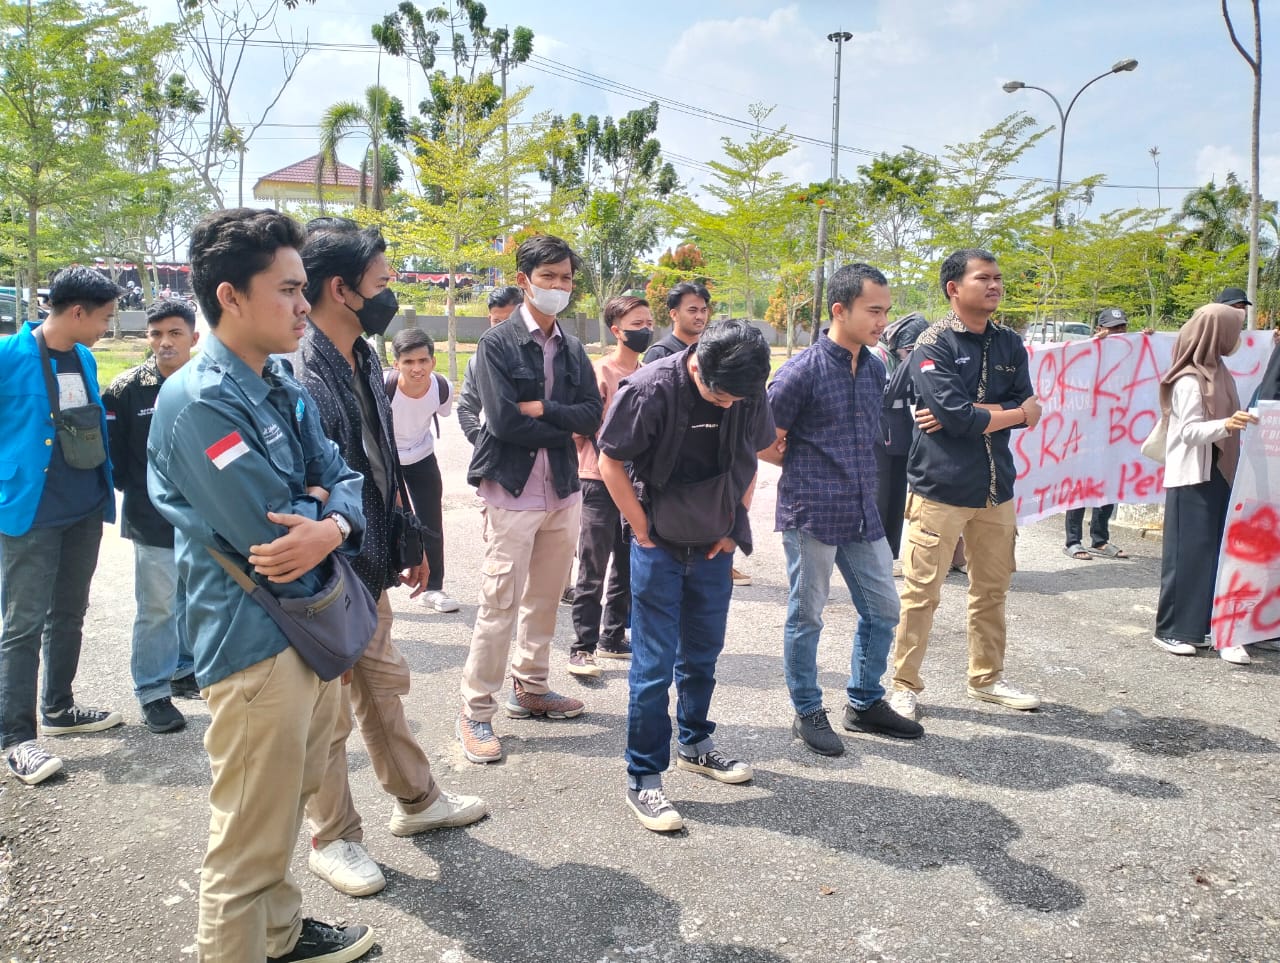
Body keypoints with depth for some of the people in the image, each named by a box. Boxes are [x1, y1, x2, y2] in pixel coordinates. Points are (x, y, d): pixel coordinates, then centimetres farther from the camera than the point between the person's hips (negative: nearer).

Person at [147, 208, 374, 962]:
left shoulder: (287, 389, 7)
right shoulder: (198, 400, -21)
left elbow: (344, 483, 3)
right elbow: (271, 533, -25)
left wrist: (331, 526, -19)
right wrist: (316, 502, -5)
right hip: (257, 642, -9)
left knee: (287, 807, 25)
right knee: (250, 841, 4)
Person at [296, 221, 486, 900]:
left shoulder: (364, 360, 5)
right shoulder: (303, 376, -25)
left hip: (369, 569, 9)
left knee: (383, 685, 23)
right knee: (330, 711, 9)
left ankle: (416, 800, 42)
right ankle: (332, 839, 29)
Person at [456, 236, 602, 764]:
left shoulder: (572, 349, 9)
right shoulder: (497, 343, -7)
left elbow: (592, 415, 0)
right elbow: (503, 419, -17)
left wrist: (540, 409, -14)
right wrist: (564, 425, -8)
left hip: (564, 489, 6)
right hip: (512, 490, -6)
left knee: (545, 598, 15)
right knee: (500, 604, -3)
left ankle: (530, 687, 31)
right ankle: (477, 712, 8)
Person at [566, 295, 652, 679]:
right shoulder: (600, 372, -10)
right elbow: (581, 427, -12)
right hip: (600, 482, -7)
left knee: (629, 567, 13)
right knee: (593, 571, -3)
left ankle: (612, 638, 26)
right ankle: (582, 648, 4)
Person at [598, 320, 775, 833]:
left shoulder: (749, 394, -7)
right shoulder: (651, 390, -21)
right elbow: (611, 463, -12)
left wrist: (735, 526, 4)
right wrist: (644, 533, -10)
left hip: (714, 545, 5)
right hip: (660, 545, -4)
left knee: (703, 653, 17)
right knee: (654, 664, -2)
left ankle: (695, 744, 36)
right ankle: (643, 777, 9)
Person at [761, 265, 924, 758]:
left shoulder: (874, 368, 8)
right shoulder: (802, 371, -14)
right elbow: (765, 445, -8)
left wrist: (853, 474, 10)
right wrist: (808, 472, 2)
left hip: (862, 513, 7)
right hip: (811, 514, -7)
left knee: (882, 609, 12)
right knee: (806, 616, 5)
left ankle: (864, 703, 30)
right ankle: (808, 713, 21)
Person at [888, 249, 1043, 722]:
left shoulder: (1009, 344, 9)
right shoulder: (933, 344, -9)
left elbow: (1026, 407, 0)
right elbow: (954, 414, -20)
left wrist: (970, 412, -14)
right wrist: (1014, 413, -6)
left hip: (997, 487, 6)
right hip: (941, 487, -6)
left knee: (992, 590, 15)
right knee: (922, 592, -1)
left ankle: (986, 678, 30)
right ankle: (905, 686, 11)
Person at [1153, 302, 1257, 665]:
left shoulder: (1217, 373, 12)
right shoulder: (1189, 380, -14)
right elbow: (1190, 431, -20)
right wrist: (1226, 425, -34)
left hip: (1216, 476, 9)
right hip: (1192, 479, -9)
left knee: (1216, 553, 7)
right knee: (1188, 554, -3)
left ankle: (1204, 627, 12)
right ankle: (1170, 629, 7)